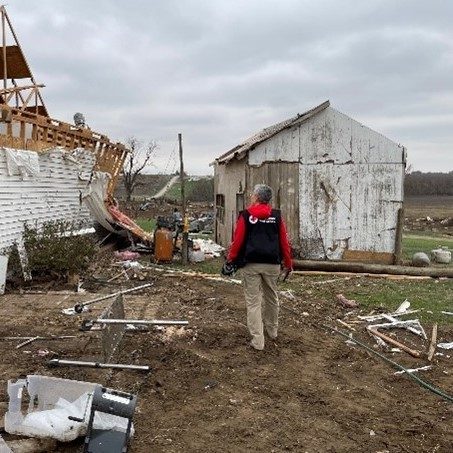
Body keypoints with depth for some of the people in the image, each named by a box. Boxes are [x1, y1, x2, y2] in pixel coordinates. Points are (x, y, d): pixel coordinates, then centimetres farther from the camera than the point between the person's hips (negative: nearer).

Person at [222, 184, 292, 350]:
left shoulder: (246, 215, -4)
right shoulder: (276, 216, 3)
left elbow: (237, 241, -6)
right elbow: (284, 241, 3)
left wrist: (230, 261, 3)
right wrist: (288, 263, 11)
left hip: (251, 264, -3)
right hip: (272, 264, 3)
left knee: (253, 301, 2)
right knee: (271, 297, 20)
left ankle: (257, 341, 1)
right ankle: (272, 330, 37)